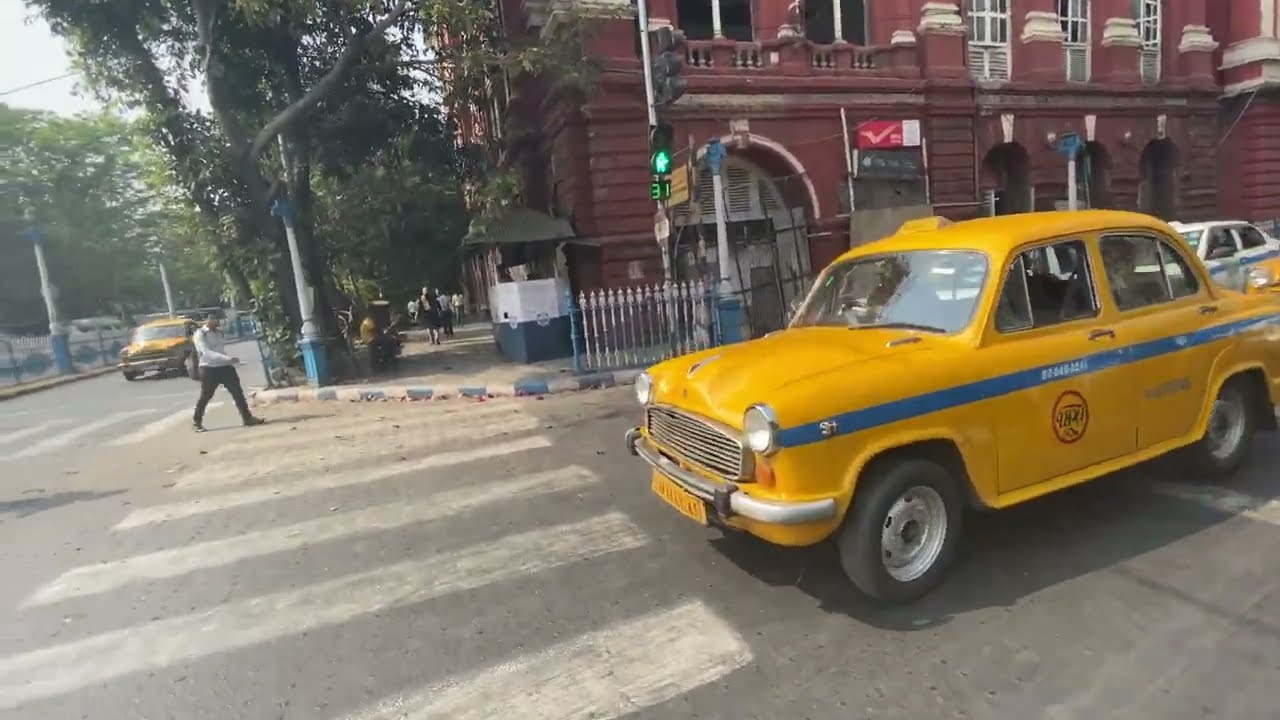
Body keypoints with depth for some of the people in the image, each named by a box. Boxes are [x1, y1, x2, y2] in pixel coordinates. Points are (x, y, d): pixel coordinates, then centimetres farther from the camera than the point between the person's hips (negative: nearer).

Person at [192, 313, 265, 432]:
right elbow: (207, 352, -23)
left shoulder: (219, 331, 11)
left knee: (238, 392, -1)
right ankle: (196, 422, 20)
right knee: (205, 396, 4)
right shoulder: (200, 334, -11)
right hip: (209, 368, -6)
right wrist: (228, 358, -32)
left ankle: (247, 418, 1)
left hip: (225, 366, 6)